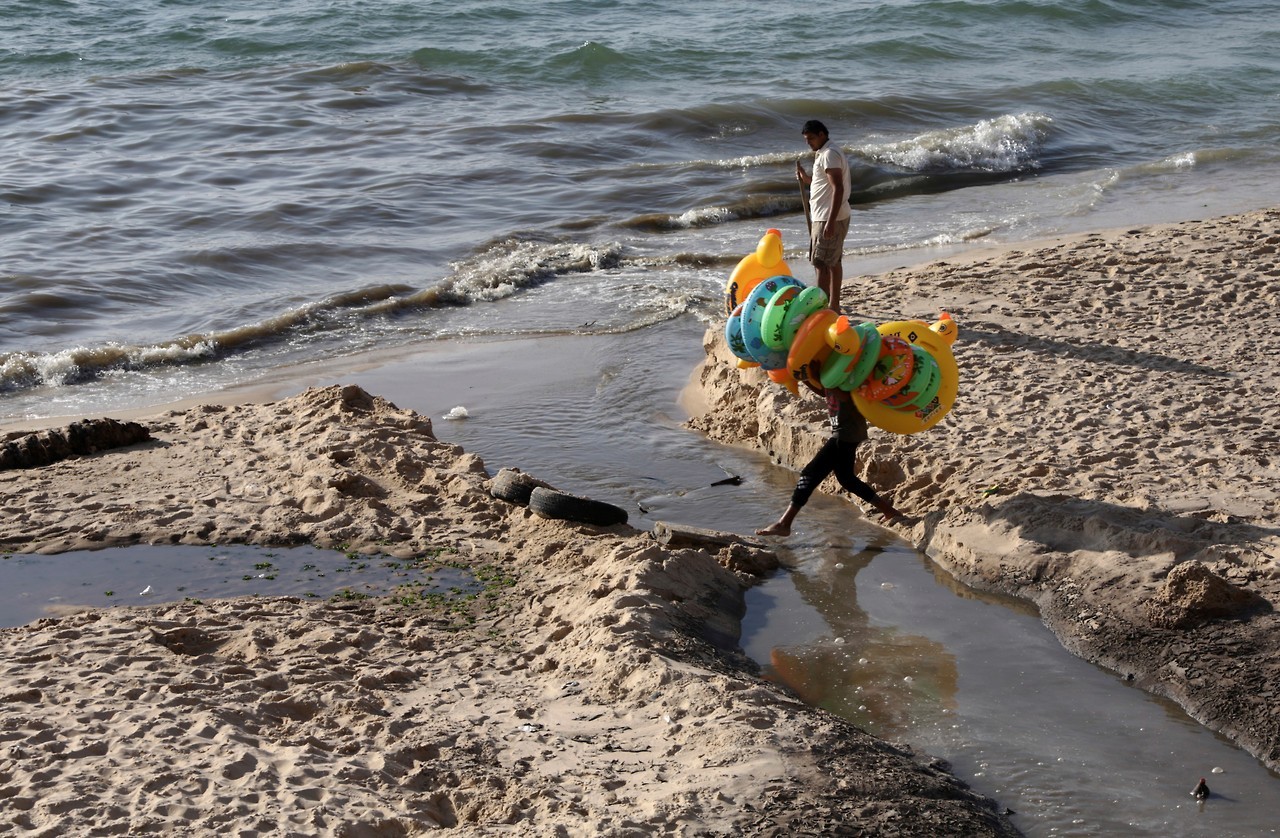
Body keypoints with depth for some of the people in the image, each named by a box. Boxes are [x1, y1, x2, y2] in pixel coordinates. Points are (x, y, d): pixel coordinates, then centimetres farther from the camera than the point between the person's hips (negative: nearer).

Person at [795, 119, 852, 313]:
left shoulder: (829, 154, -16)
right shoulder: (824, 153, 17)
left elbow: (838, 188, -23)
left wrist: (830, 222, -27)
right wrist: (808, 180, 11)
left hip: (829, 218, -11)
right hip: (827, 217, 11)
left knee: (821, 263, -11)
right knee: (834, 262, 16)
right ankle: (834, 305, 23)